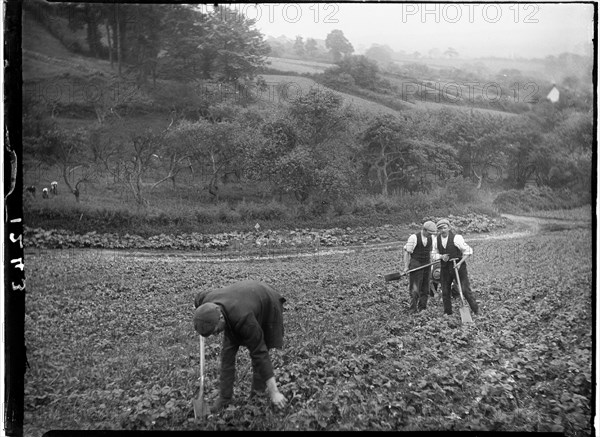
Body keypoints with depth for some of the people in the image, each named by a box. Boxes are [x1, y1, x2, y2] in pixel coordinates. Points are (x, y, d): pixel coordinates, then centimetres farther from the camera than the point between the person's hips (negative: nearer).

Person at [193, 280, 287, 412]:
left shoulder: (243, 319, -45)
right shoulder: (205, 300, -30)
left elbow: (260, 353, -38)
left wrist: (274, 392, -33)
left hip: (266, 303, -5)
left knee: (257, 351, -5)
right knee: (228, 350, -4)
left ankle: (258, 390, 19)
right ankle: (225, 397, 6)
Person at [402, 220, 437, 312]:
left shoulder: (430, 238, 6)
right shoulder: (414, 237, -12)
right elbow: (406, 252, -9)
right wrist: (406, 266, -12)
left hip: (426, 265, 6)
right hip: (415, 265, -6)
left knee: (425, 289, 10)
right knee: (415, 288, -6)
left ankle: (422, 308, 21)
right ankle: (412, 309, 2)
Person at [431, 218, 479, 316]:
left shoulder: (456, 238, -15)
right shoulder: (437, 240, 0)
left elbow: (468, 250, -12)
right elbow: (434, 254, 11)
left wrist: (460, 263, -18)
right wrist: (441, 257, -11)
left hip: (458, 266, -4)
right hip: (445, 268, 4)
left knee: (465, 290, -5)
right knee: (445, 292, 8)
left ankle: (476, 311, 12)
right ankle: (447, 313, 23)